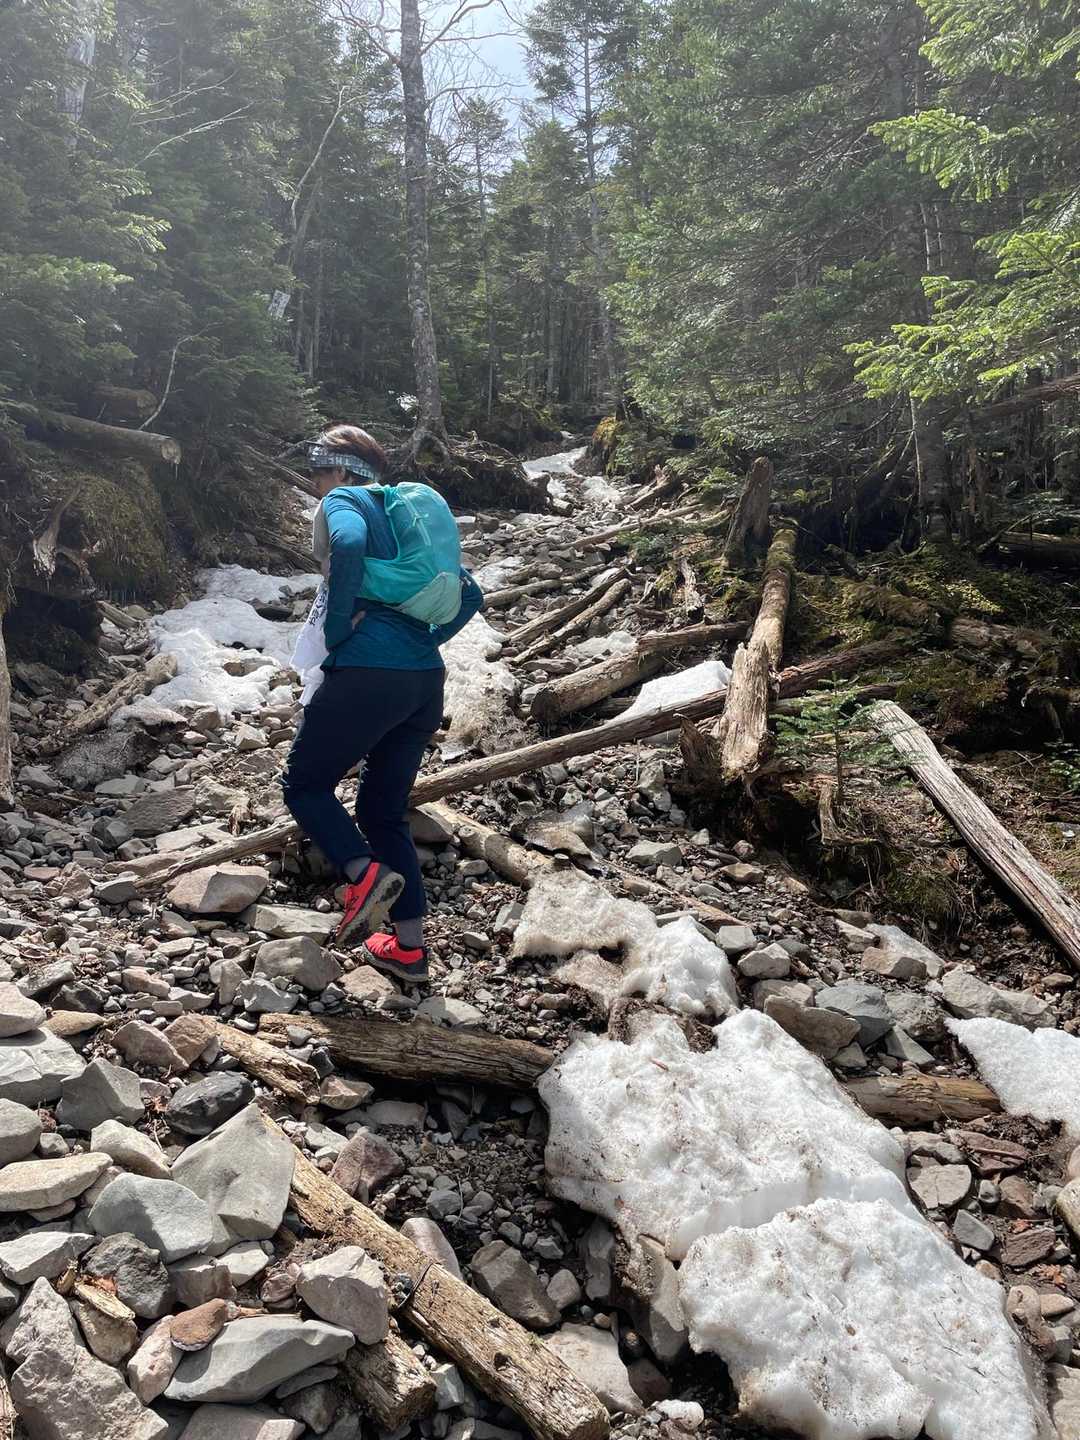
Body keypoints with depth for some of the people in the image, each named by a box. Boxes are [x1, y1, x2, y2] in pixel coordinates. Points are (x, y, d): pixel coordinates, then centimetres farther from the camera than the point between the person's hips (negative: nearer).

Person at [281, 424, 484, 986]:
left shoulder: (341, 501, 2)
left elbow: (349, 545, -24)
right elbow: (470, 594, 23)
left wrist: (336, 628, -14)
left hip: (365, 673, -7)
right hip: (426, 683, 8)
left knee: (304, 783, 13)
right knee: (384, 811, 16)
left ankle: (365, 874, -10)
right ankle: (409, 948, 14)